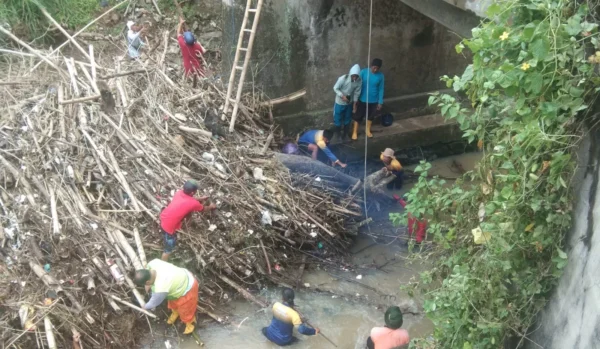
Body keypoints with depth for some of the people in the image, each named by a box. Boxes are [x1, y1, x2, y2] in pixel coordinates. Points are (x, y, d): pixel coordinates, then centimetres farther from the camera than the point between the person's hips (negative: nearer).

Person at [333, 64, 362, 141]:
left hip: (349, 103, 3)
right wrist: (342, 96, -28)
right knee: (338, 119, 11)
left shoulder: (359, 81, -18)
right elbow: (335, 88, -16)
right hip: (340, 102, -3)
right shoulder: (343, 78, -28)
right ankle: (338, 134, 33)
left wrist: (354, 105, -1)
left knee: (347, 119, 18)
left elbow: (356, 93, -5)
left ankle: (345, 133, 38)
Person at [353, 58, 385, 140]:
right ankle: (355, 132, 23)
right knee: (358, 116, 7)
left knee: (370, 116, 19)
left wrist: (380, 102, -1)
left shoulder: (380, 76, -9)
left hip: (373, 100, 2)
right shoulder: (363, 72, -14)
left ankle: (368, 130, 40)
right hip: (362, 99, -2)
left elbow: (381, 89, -2)